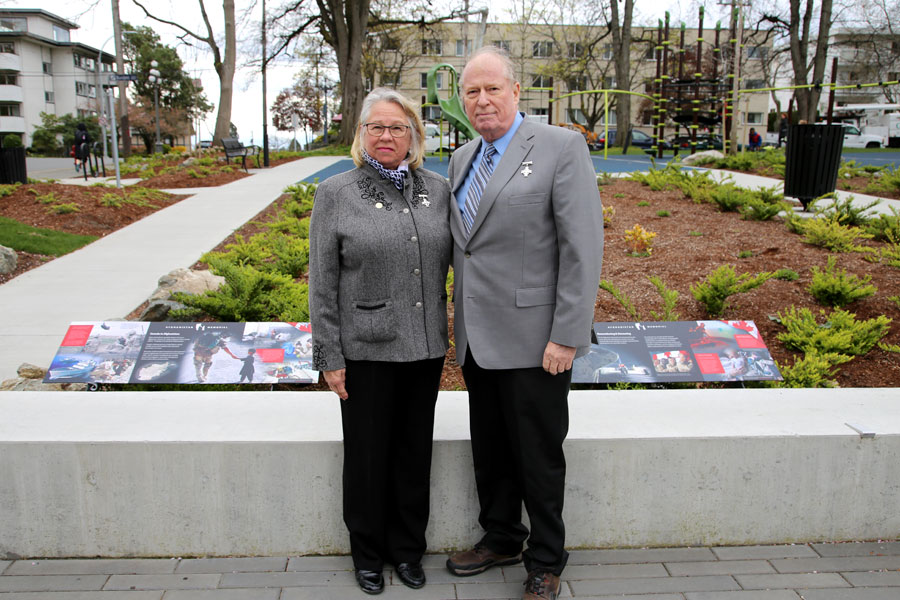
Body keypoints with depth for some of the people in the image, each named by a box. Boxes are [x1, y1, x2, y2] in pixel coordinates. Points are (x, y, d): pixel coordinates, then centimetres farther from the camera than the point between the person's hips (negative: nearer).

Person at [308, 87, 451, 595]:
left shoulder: (438, 189, 5)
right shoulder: (336, 194, -3)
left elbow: (457, 257, 12)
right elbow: (323, 283, -4)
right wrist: (329, 356, -6)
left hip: (426, 345, 3)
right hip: (367, 349, -3)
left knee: (415, 451, 14)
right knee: (368, 454, 10)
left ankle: (408, 548, 34)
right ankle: (368, 553, 32)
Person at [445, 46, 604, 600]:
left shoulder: (561, 147, -9)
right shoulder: (462, 159, 12)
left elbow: (584, 247, -14)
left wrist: (567, 336, -18)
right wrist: (461, 319, 13)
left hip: (533, 339, -6)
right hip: (478, 339, 7)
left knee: (538, 456, 7)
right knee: (490, 451, 19)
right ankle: (501, 539, 40)